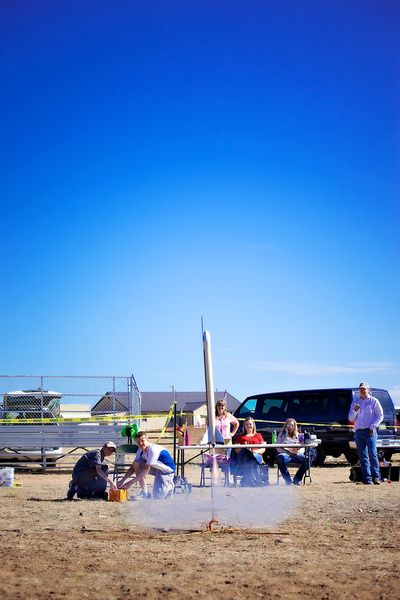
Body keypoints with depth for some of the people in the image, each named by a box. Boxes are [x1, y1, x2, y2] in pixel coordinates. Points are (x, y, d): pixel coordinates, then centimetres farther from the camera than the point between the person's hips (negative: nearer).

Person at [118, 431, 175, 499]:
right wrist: (122, 481, -11)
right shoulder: (141, 450, -4)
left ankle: (169, 485, 13)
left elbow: (146, 471, -31)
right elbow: (133, 467, 1)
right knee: (136, 463, -14)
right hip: (157, 469, 8)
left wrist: (130, 483, -32)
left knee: (158, 497, -19)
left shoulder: (153, 450, -28)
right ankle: (145, 493, -7)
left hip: (167, 470, -7)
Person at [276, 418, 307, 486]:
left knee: (307, 459, -29)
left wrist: (298, 451, -12)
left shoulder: (298, 435, 20)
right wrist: (290, 451, -16)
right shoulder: (282, 435, 12)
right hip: (285, 454, -2)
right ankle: (288, 480, -30)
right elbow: (279, 449, 1)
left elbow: (302, 448, 12)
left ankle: (296, 480, -16)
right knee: (280, 458, -38)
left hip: (297, 455, 2)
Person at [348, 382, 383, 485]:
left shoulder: (374, 401, 5)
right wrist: (355, 411, -7)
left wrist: (372, 427, -8)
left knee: (372, 453, -13)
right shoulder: (355, 402, 15)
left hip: (370, 431, -4)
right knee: (363, 456, 1)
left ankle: (376, 476, -12)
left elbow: (380, 416, 2)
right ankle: (367, 478, 2)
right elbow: (351, 419, 12)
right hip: (359, 431, 4)